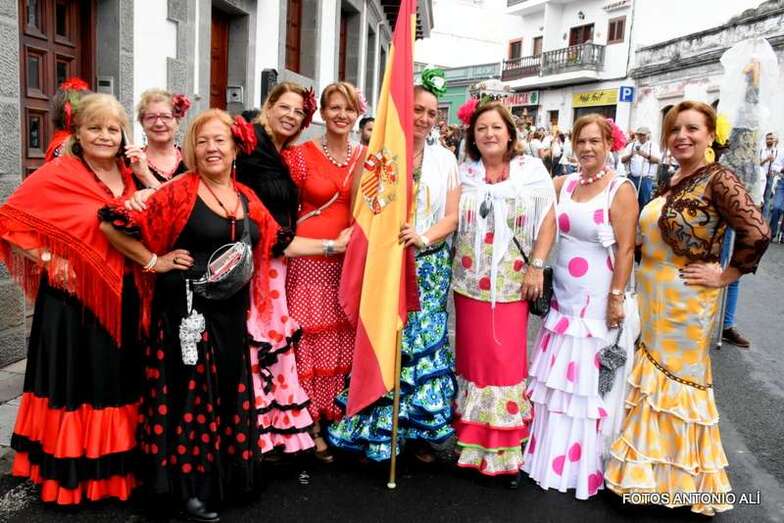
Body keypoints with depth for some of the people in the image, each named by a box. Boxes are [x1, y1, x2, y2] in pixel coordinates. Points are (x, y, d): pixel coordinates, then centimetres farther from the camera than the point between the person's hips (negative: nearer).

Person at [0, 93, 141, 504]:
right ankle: (69, 474, 24)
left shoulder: (128, 177, 7)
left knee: (117, 383, 14)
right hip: (71, 299, -5)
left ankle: (114, 467, 30)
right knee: (74, 385, 6)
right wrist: (48, 260, -15)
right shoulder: (57, 174, -9)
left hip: (120, 299, 5)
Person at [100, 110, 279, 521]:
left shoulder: (247, 198, 8)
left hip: (231, 314, 6)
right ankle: (188, 486, 23)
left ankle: (225, 473, 34)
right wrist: (154, 261, -9)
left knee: (229, 392, 15)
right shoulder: (178, 193, -11)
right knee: (189, 394, 5)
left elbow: (276, 242, 17)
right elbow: (111, 224, -12)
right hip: (187, 311, -6)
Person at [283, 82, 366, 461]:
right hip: (310, 259, -3)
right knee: (312, 340, 2)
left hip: (351, 260, 4)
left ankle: (340, 418, 25)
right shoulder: (301, 154, -2)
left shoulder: (365, 157, 9)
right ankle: (312, 423, 16)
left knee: (345, 340, 10)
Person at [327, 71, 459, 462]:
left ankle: (420, 429, 19)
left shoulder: (445, 159, 9)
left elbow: (451, 216, 5)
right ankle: (374, 431, 14)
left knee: (425, 344, 5)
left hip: (429, 268, 3)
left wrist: (425, 238, -13)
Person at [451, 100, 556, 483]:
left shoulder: (531, 170, 0)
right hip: (469, 281, 2)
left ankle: (504, 446, 14)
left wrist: (537, 267, -7)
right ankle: (472, 442, 21)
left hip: (512, 282, -2)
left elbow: (548, 221, -1)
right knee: (473, 356, 8)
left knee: (507, 359, 0)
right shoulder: (464, 173, 5)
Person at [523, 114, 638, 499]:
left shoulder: (620, 190, -9)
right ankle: (552, 453, 30)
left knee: (587, 382, 3)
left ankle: (584, 464, 20)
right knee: (555, 379, 13)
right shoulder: (564, 184, 7)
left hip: (596, 301, -5)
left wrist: (617, 298, -14)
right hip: (562, 297, 6)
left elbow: (626, 249, -11)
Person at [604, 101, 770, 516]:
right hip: (653, 296, 7)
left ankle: (683, 479, 23)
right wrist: (644, 289, 8)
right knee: (655, 377, 15)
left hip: (685, 300, -7)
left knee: (677, 380, 4)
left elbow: (756, 233, -25)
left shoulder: (718, 180, -14)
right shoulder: (671, 183, 9)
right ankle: (655, 467, 32)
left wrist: (724, 276, -16)